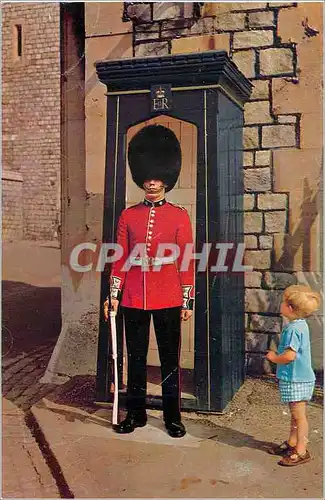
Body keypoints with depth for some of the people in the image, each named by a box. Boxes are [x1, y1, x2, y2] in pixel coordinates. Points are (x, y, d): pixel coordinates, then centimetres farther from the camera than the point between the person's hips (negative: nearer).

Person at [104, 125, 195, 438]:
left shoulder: (180, 216, 0)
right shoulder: (128, 216, 5)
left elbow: (186, 261, -1)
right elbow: (121, 259, 7)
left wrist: (188, 300, -3)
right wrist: (114, 294, 2)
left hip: (168, 300, -2)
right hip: (133, 300, 2)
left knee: (170, 359, 8)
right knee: (136, 359, 11)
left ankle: (172, 417, 21)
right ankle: (135, 414, 26)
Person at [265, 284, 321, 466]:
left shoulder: (293, 328, -23)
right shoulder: (301, 325, 8)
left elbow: (290, 355, -28)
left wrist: (274, 358, -12)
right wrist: (278, 355, 12)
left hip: (296, 380, -10)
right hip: (298, 377, 10)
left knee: (299, 415, 0)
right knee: (296, 414, 20)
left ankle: (301, 451, 9)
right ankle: (292, 443, 33)